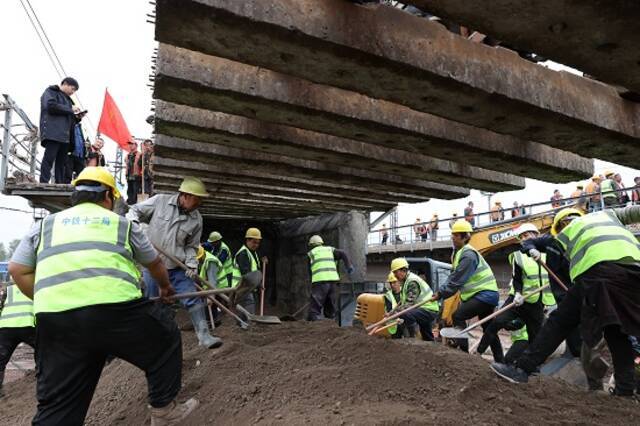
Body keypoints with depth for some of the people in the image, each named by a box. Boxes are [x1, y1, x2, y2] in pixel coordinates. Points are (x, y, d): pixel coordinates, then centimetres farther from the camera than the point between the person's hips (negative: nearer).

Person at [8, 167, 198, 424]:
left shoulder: (45, 225, 25)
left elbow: (18, 270, 18)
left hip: (55, 320, 4)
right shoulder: (123, 224, 19)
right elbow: (155, 264, 31)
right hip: (115, 309, -3)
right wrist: (166, 287, 50)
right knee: (165, 340, 22)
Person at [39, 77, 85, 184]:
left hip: (64, 135, 8)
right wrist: (70, 109, -5)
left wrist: (77, 117, 9)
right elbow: (51, 106, -12)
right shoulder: (51, 92, 8)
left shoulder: (67, 99, 30)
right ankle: (43, 184, -17)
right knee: (49, 158, -14)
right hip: (52, 132, -8)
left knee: (62, 162, 2)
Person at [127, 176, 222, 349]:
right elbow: (135, 210, 3)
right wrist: (132, 222, -19)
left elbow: (192, 246, 6)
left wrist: (191, 263, -10)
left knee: (193, 299, -6)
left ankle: (204, 336, 0)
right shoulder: (159, 201, -9)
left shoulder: (196, 219, -2)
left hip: (178, 268, 2)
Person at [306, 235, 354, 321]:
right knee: (330, 308, 15)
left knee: (314, 309, -5)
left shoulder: (311, 253, 16)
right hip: (332, 280, 4)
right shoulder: (330, 249, 24)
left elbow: (310, 271, 18)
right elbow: (343, 253, 8)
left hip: (319, 281, -4)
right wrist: (349, 266, 0)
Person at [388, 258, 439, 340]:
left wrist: (393, 313, -24)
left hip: (429, 310, -11)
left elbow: (410, 303, -26)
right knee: (427, 339, 22)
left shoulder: (412, 281, -20)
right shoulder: (406, 281, 11)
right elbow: (402, 302, 13)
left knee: (406, 314, -33)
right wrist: (391, 313, 3)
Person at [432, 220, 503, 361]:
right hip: (486, 294, 10)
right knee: (488, 328, 16)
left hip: (485, 294, -10)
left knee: (458, 316, -13)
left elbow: (457, 281, -22)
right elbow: (453, 277, 11)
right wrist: (440, 291, 0)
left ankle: (463, 351, -8)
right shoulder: (460, 253, 11)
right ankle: (500, 361, 25)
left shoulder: (468, 255, -21)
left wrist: (440, 294, -15)